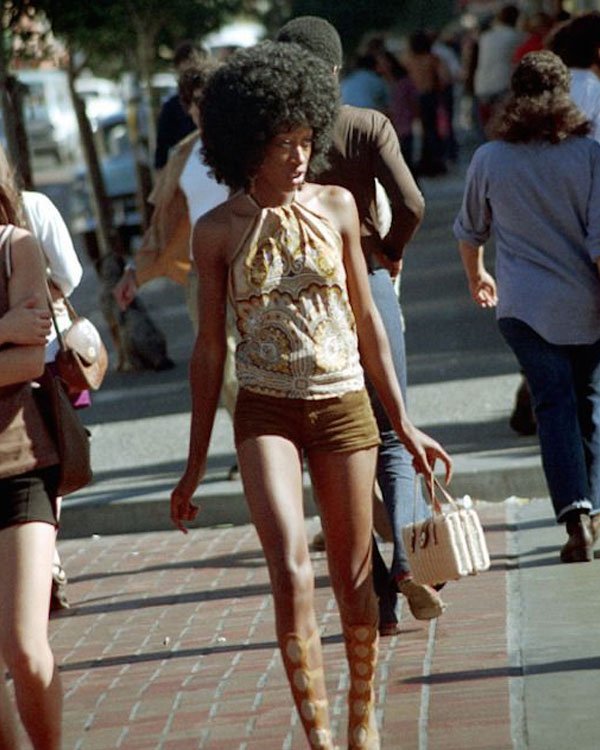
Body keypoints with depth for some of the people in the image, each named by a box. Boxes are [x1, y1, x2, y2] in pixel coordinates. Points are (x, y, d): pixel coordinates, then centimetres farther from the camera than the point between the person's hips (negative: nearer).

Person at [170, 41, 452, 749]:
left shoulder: (335, 206, 2)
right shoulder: (219, 231, -2)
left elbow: (366, 321, 9)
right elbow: (210, 347, 3)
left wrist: (403, 422, 11)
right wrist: (195, 463, 4)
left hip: (343, 405, 2)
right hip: (266, 413, -2)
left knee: (354, 576, 8)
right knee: (290, 568, -19)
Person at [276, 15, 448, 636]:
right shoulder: (370, 127, -3)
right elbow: (410, 203, -13)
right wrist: (392, 254, 5)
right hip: (370, 284, 0)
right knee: (390, 437, 11)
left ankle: (378, 600, 5)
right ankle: (407, 557, -15)